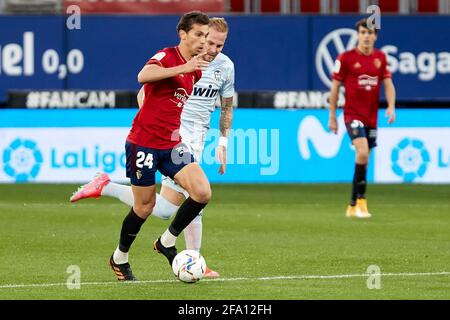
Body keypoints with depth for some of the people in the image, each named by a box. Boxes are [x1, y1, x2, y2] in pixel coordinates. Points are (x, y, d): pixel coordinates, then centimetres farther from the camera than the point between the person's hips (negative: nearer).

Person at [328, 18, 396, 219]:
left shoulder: (380, 58, 8)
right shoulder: (346, 58, -5)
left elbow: (388, 84, 8)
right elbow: (335, 87, 0)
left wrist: (391, 106, -10)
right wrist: (332, 117, 0)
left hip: (372, 117, 5)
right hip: (353, 114, -5)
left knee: (364, 159, 9)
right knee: (362, 152, -24)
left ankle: (353, 206, 19)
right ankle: (361, 200, -14)